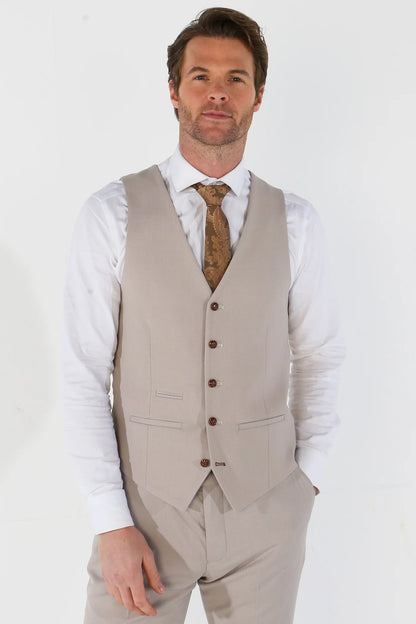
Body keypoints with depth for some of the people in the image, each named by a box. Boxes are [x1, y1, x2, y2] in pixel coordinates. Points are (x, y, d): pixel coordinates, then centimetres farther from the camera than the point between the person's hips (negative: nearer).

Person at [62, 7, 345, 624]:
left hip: (265, 511, 2)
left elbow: (319, 358, 9)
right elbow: (84, 375, -7)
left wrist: (309, 478, 7)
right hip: (147, 505, -1)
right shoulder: (112, 215, -7)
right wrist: (111, 524, -10)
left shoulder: (296, 224, -1)